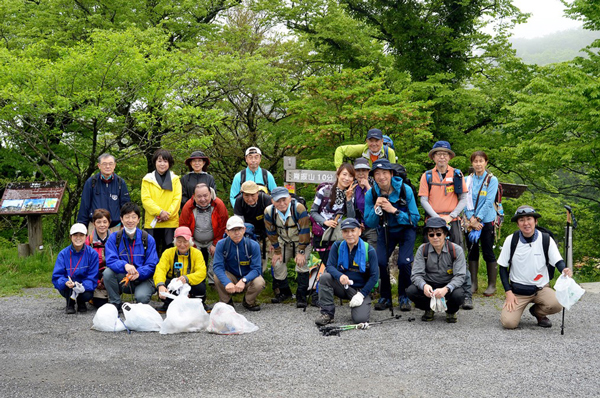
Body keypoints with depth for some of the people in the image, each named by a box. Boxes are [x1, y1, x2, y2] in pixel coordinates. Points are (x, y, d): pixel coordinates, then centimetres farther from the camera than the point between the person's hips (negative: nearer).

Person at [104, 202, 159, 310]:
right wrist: (125, 265, -34)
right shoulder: (114, 238, 0)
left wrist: (138, 273, -27)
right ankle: (115, 304, -7)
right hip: (123, 280, 2)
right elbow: (110, 260, -12)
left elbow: (152, 265, -6)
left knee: (141, 297, -32)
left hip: (143, 279, -2)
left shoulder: (148, 239, -2)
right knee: (108, 272, -27)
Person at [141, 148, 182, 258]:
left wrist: (167, 214, -12)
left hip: (170, 223, 0)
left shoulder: (175, 179, 11)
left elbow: (177, 199, 2)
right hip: (152, 223, 0)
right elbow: (145, 199, -2)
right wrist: (160, 212, -15)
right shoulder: (148, 179, 8)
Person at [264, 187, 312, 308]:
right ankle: (284, 292, 21)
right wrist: (277, 252, -5)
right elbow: (271, 233, -7)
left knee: (301, 265, -18)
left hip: (302, 241, -4)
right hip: (284, 242, 4)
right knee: (278, 264, -1)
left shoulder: (299, 208, -31)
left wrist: (301, 252, -24)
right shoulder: (269, 212, -19)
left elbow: (304, 231, -25)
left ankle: (301, 296, -9)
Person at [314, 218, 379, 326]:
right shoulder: (337, 246, -2)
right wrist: (340, 276, -33)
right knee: (325, 277, -25)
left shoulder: (369, 250, -10)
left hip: (361, 289, -3)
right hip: (342, 287, 3)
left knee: (360, 319, -25)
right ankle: (327, 313, -15)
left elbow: (374, 276, -9)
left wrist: (361, 294, -18)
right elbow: (329, 266, -10)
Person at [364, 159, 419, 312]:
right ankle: (385, 297, 5)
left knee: (404, 262, -21)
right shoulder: (371, 194, -13)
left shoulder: (405, 190, -19)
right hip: (385, 230, 2)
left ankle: (404, 297, 2)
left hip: (406, 230, -2)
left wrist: (394, 210, -29)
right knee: (380, 262, -17)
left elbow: (415, 218, -16)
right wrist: (376, 209, -27)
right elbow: (369, 223, -7)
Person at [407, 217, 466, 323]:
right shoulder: (422, 250, -6)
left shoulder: (456, 250, -11)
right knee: (410, 291, -28)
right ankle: (428, 309, 6)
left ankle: (451, 311, 4)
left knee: (458, 295, -36)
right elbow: (416, 274, -11)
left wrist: (446, 289, -36)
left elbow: (460, 276, -16)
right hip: (429, 285, 2)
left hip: (449, 286, -1)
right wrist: (424, 286, -36)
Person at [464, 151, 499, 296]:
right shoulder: (467, 180, 8)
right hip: (471, 221, 3)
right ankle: (473, 284, 15)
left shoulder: (492, 180, -1)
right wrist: (471, 219, -10)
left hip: (486, 221, -3)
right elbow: (465, 201, 2)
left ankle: (492, 285, 5)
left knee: (488, 252, -2)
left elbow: (489, 202, -9)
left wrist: (477, 219, -15)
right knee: (472, 252, 7)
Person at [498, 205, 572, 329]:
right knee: (508, 322, -23)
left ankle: (538, 312, 6)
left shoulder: (546, 239, -4)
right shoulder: (511, 240, -4)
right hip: (517, 290, -1)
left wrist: (565, 270, -30)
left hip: (541, 288, 1)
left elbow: (558, 261, -5)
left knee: (557, 304, -30)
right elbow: (503, 268, 2)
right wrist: (509, 292, -7)